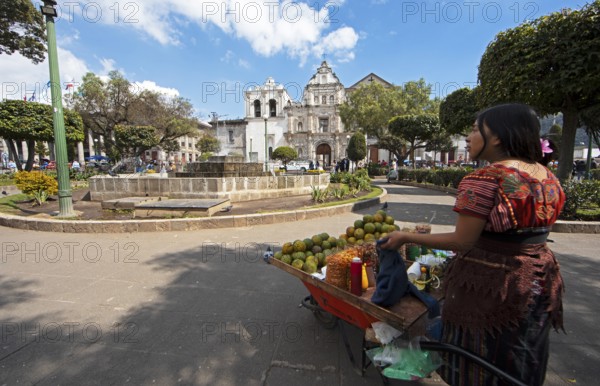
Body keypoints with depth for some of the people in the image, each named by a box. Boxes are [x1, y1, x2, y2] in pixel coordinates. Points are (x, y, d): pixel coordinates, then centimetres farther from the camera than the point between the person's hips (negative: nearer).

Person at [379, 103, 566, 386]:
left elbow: (462, 242, -23)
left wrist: (406, 237, -15)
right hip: (538, 277, 8)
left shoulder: (484, 179, -23)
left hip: (490, 284, -7)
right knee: (520, 363, 27)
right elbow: (533, 228, 9)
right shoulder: (548, 177, 2)